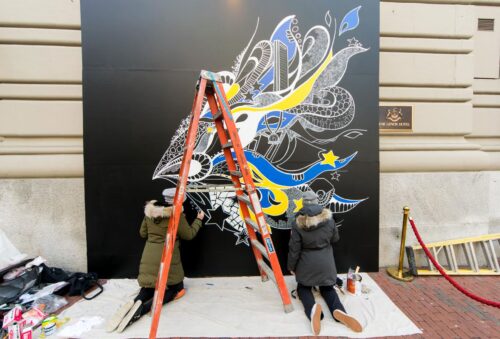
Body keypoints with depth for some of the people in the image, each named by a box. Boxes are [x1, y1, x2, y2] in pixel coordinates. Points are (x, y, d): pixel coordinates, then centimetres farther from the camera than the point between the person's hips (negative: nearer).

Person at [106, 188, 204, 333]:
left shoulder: (150, 211, 6)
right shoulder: (176, 215, -12)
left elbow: (143, 233, 16)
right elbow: (189, 235, -2)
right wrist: (198, 220, 11)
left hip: (148, 258, 6)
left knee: (149, 286, 24)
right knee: (175, 288, 11)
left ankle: (134, 304, -8)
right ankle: (142, 308, -12)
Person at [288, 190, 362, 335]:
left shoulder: (298, 222, -15)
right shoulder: (328, 218, -8)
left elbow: (294, 248, -10)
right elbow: (335, 239, 8)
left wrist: (291, 266, 3)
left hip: (306, 262, -2)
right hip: (326, 262, 2)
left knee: (303, 287, 19)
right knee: (327, 287, 22)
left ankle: (312, 308, -15)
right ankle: (337, 310, -10)